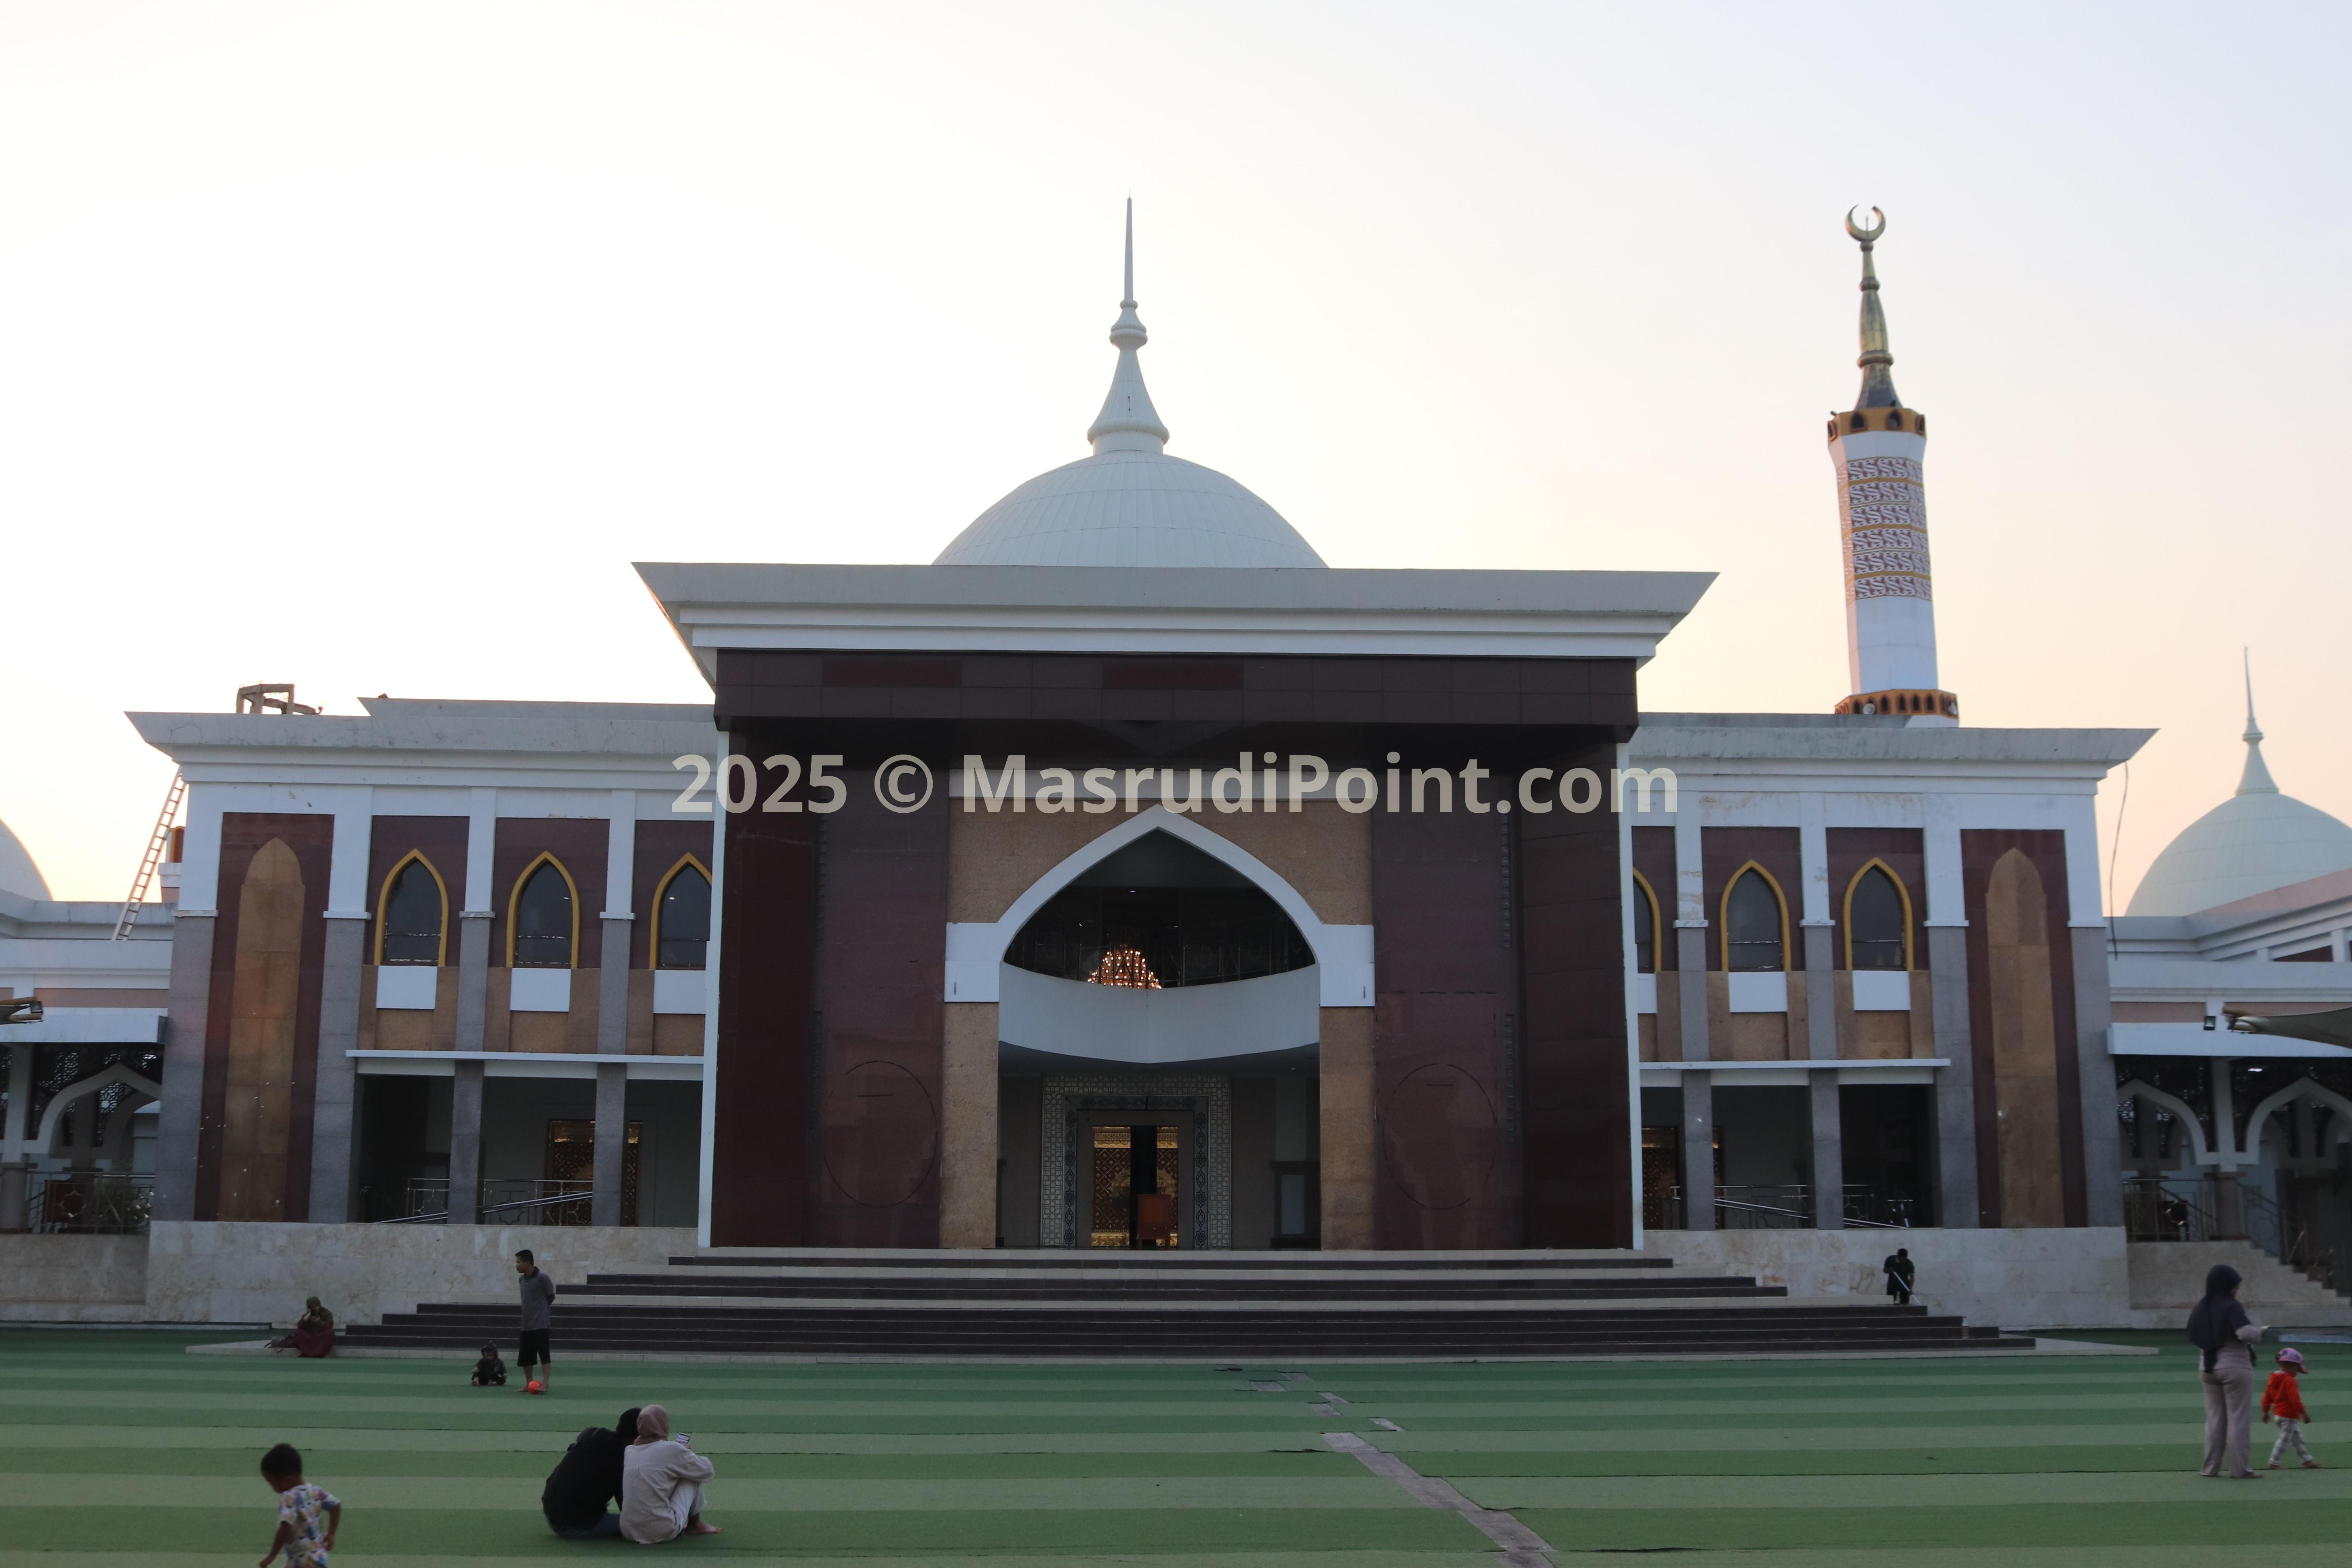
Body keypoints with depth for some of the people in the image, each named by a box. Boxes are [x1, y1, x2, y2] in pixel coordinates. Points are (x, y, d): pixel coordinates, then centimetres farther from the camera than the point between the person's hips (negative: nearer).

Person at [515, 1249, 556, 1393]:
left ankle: (544, 1384, -16)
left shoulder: (542, 1277, -11)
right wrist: (531, 1311, 10)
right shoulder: (522, 1279, 12)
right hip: (527, 1324, 8)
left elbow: (551, 1297, -3)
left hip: (541, 1323, -8)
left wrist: (541, 1310, 5)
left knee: (544, 1353, -12)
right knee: (525, 1356, 10)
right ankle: (529, 1384, 22)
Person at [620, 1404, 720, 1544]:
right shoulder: (671, 1449, -8)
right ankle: (695, 1525, 25)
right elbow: (707, 1471, 5)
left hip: (629, 1531, 5)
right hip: (662, 1532, -5)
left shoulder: (629, 1451, 6)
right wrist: (688, 1454, 24)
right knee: (694, 1475, 11)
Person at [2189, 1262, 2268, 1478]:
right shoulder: (2231, 1307, -16)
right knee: (2238, 1419, 2)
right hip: (2236, 1366, -6)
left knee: (2215, 1418, 13)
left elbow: (2195, 1338, 13)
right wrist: (2260, 1331, -9)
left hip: (2208, 1367, 6)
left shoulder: (2200, 1309, 6)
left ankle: (2211, 1467, 14)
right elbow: (2246, 1333, -28)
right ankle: (2239, 1469, 3)